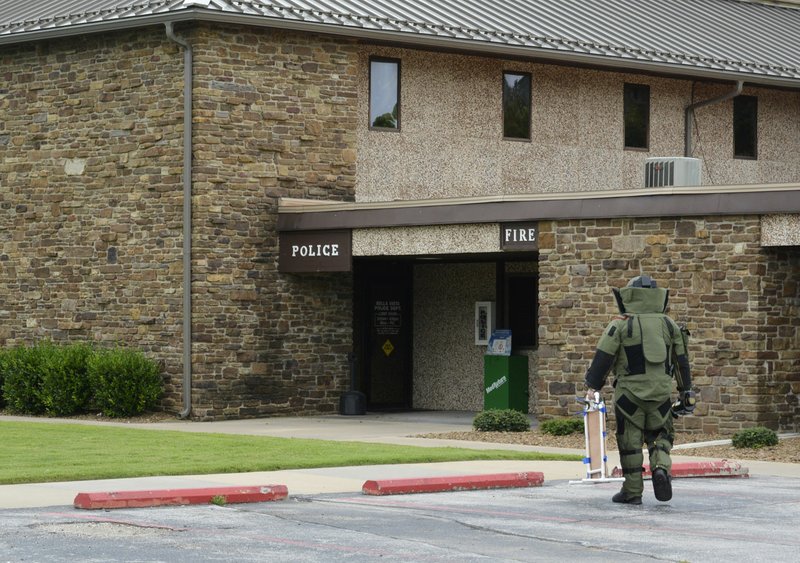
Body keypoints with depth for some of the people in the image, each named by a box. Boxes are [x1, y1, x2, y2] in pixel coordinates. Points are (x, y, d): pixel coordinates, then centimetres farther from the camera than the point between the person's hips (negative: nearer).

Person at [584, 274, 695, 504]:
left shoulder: (620, 325, -2)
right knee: (660, 436, 16)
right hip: (661, 392, 3)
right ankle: (661, 468, -12)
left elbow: (602, 358, -7)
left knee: (630, 442, 4)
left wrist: (592, 386, -3)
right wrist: (686, 391, 21)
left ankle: (632, 491, 7)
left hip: (629, 392, -3)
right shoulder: (669, 325, 10)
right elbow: (681, 361, 14)